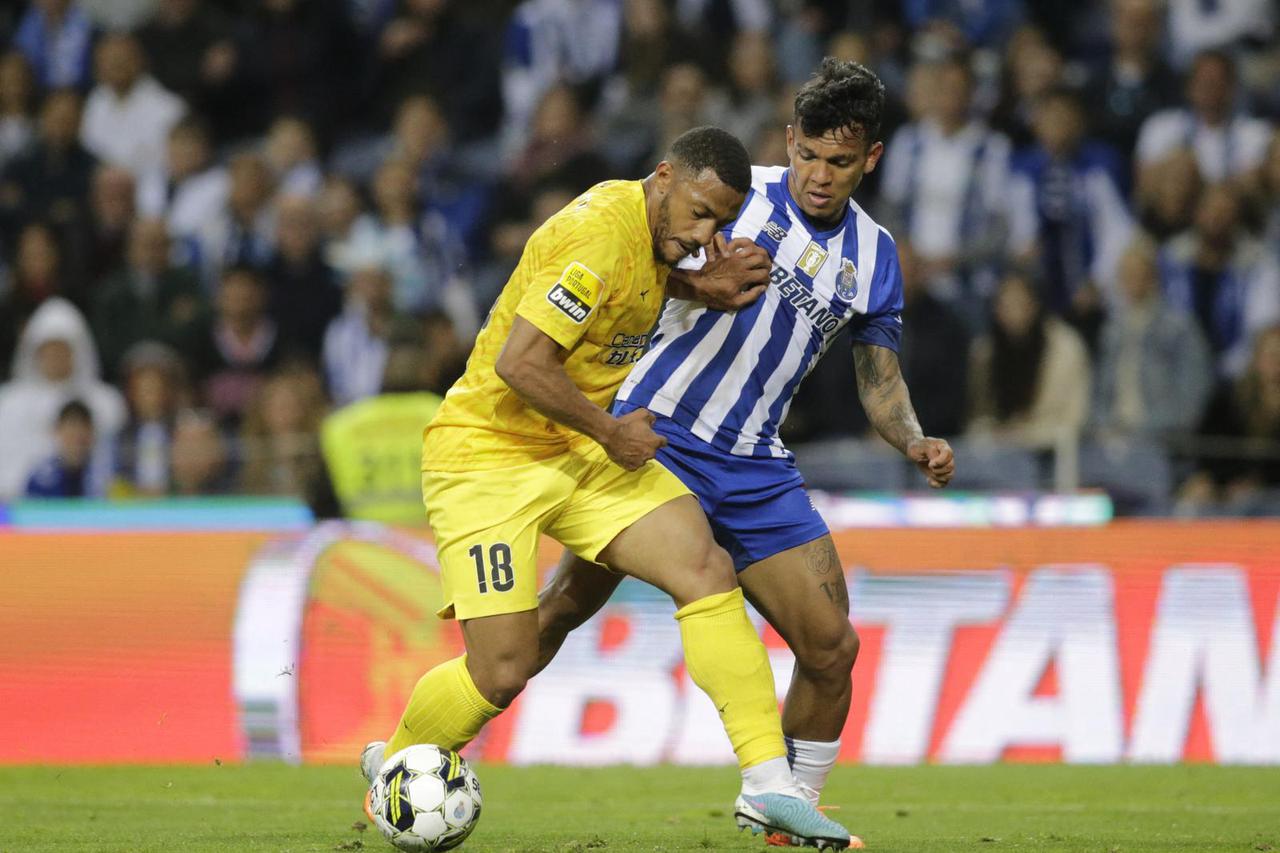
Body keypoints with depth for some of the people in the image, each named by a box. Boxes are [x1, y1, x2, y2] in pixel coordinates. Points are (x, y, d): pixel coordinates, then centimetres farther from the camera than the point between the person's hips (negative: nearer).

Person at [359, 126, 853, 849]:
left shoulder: (655, 231, 4)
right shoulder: (601, 234, -24)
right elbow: (518, 362, -29)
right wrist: (611, 433, -17)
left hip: (580, 452, 8)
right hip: (487, 453, -8)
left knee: (707, 567, -13)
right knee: (503, 672, -11)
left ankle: (769, 784, -15)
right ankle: (392, 766, 20)